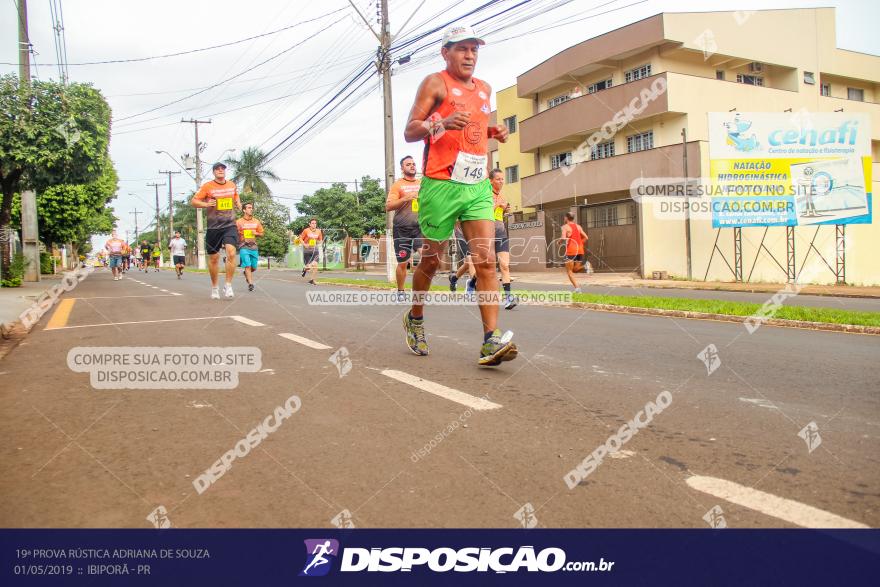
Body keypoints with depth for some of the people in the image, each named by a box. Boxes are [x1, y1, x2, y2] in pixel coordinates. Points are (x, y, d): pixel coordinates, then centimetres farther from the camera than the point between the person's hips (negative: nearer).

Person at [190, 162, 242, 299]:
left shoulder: (232, 185, 9)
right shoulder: (208, 186, -2)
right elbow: (193, 201, 1)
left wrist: (238, 203, 8)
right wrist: (207, 204, -17)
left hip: (230, 225, 1)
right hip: (213, 227, -1)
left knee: (231, 253, -21)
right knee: (213, 258, 7)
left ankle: (228, 286, -10)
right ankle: (214, 287, 26)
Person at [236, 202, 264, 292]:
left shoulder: (257, 222, 10)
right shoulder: (239, 222, -1)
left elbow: (261, 233, 16)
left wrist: (256, 233, -4)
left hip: (254, 247, 4)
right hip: (244, 247, -4)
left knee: (254, 267, 8)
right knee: (248, 265, -14)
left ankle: (246, 273, 41)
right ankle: (250, 283, -11)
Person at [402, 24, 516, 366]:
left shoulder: (484, 89, 20)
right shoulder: (435, 83, 2)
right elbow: (410, 132, -4)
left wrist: (494, 132, 13)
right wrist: (442, 124, -23)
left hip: (478, 186, 5)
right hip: (441, 184, -5)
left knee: (486, 259, -10)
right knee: (431, 261, 6)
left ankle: (491, 340, -14)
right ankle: (415, 319, 30)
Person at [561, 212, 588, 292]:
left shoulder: (565, 226, -2)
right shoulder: (578, 226, 15)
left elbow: (563, 238, -17)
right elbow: (586, 237, 10)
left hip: (571, 250, -5)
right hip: (580, 250, 5)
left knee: (569, 271, 5)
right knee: (575, 270, 18)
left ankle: (576, 288, -10)